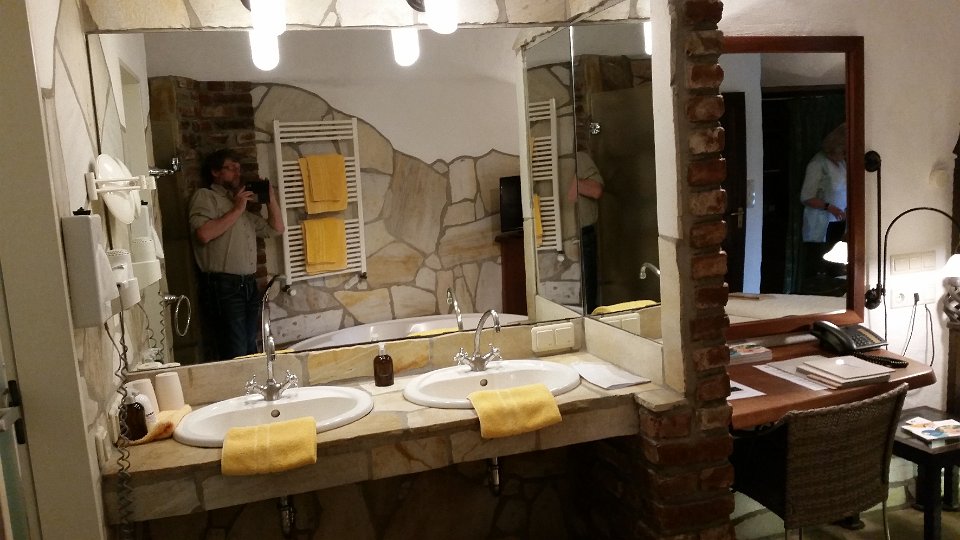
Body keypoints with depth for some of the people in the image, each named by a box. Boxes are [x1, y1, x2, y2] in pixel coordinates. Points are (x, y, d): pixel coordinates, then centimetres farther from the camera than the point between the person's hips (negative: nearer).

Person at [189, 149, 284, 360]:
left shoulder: (244, 205, 24)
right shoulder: (205, 196, 1)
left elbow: (276, 228, 25)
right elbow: (203, 234, -17)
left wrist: (271, 199, 14)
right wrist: (236, 210, -9)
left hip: (249, 285, 8)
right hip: (222, 286, -8)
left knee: (251, 351, 9)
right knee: (235, 355, -9)